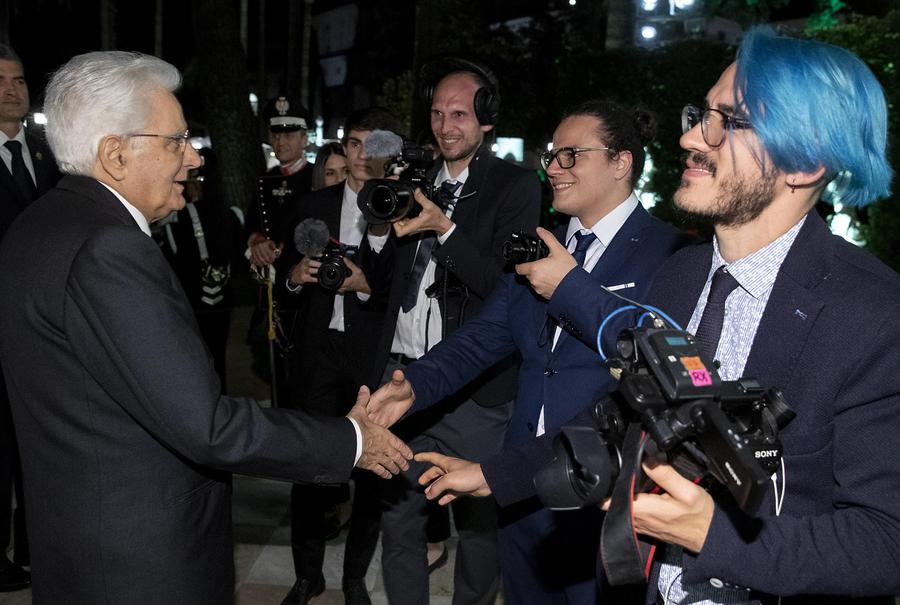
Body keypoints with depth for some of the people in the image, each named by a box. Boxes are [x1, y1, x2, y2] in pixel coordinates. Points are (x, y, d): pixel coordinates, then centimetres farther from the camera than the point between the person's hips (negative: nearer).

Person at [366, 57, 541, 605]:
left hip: (473, 389, -4)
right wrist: (382, 227, -3)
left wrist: (445, 229, -21)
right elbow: (390, 280, 14)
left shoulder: (516, 186, -4)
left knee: (478, 522, 10)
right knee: (397, 517, 11)